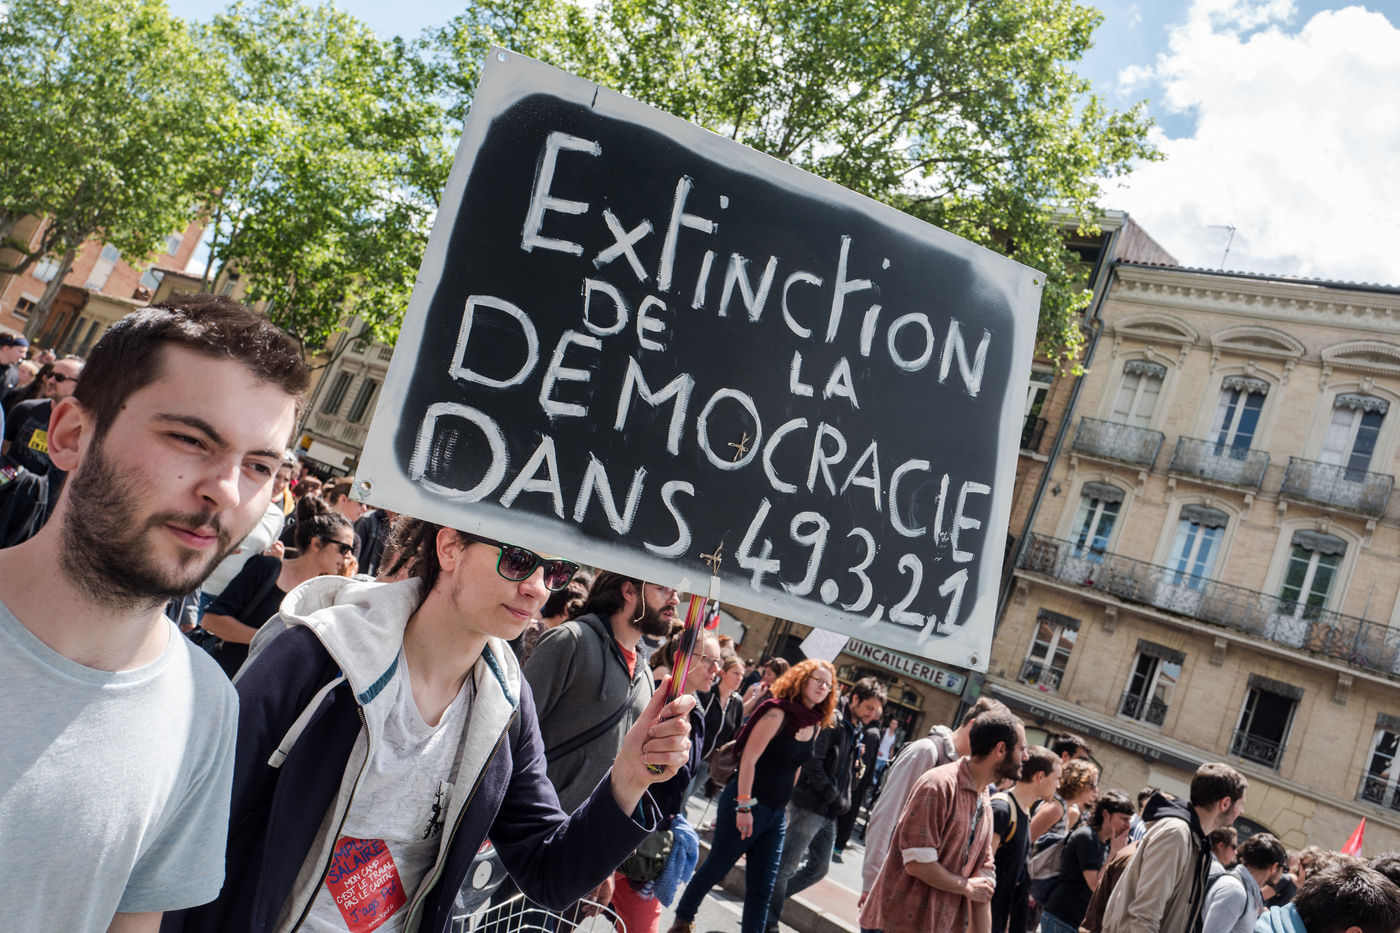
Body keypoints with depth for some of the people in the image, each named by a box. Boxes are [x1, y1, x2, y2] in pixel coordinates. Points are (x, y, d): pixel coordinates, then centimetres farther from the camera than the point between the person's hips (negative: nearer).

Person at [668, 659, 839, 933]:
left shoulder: (815, 725, 6)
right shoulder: (778, 713, -15)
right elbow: (749, 757, -19)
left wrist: (783, 804, 19)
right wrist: (744, 806, -21)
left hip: (776, 814, 7)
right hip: (746, 804, -6)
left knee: (762, 888, 5)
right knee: (715, 869, 9)